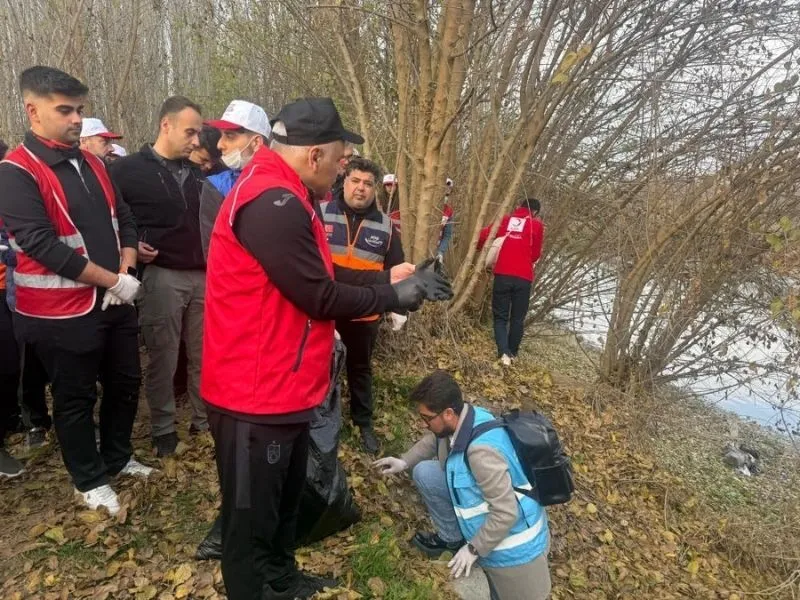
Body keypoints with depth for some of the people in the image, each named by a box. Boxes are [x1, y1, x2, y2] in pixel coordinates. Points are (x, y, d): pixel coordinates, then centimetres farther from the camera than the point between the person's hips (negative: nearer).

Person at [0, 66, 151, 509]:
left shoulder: (91, 163, 9)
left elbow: (123, 219, 11)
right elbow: (43, 245, -21)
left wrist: (127, 268, -6)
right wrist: (113, 280, -19)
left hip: (114, 302, 7)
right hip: (63, 311, -7)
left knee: (125, 382, 18)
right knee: (75, 398, 10)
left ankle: (118, 458, 39)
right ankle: (89, 480, 28)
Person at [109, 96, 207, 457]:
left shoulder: (195, 173, 13)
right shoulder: (129, 170, -4)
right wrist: (130, 248, -14)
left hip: (202, 276, 5)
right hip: (162, 276, -5)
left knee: (203, 355, 12)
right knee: (163, 359, 4)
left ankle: (205, 419, 26)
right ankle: (163, 429, 20)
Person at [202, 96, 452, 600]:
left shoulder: (285, 199, 11)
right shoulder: (273, 203, -25)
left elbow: (321, 280, 14)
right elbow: (319, 297, -21)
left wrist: (387, 280, 9)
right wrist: (394, 297, -8)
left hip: (284, 388, 11)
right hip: (257, 395, -11)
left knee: (285, 500, 28)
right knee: (253, 516, 11)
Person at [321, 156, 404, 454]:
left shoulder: (385, 226, 1)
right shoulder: (321, 213, -6)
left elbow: (396, 269, 8)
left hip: (365, 314, 2)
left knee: (360, 368, 17)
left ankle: (364, 422, 34)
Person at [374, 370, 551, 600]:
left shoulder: (482, 451, -40)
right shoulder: (460, 420, -10)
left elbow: (506, 513, -35)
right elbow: (434, 441, 16)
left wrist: (473, 548, -22)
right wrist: (404, 462, 9)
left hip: (510, 535, -8)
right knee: (424, 473, 0)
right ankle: (452, 538, 16)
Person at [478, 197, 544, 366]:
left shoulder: (505, 220, 11)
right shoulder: (537, 225, 6)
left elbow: (482, 236, 6)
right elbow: (536, 254, 6)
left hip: (502, 275, 1)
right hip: (523, 278, -1)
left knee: (500, 316, 8)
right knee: (518, 318, 13)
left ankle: (504, 352, -9)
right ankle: (512, 353, 20)